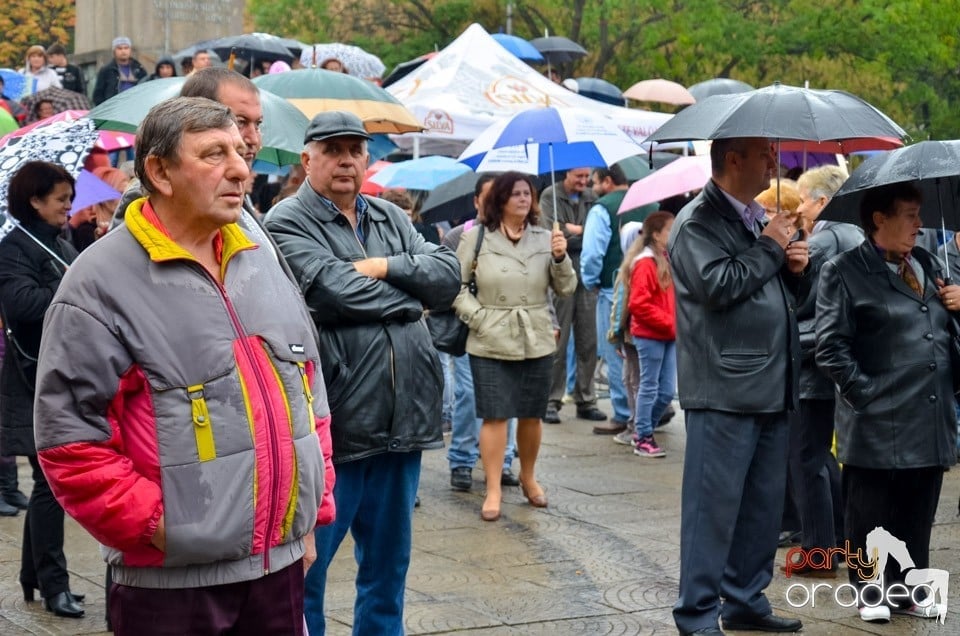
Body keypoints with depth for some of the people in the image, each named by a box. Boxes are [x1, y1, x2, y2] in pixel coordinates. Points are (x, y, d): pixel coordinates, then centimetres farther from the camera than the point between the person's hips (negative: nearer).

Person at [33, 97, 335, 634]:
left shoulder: (262, 264, 11)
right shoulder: (104, 283, -9)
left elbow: (308, 390, 18)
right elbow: (70, 437, -13)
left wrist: (313, 511, 13)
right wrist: (155, 527, -14)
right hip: (174, 580, -6)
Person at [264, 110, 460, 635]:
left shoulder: (391, 219, 16)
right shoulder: (287, 223, -5)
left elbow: (448, 275, 5)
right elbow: (335, 293, -19)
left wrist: (388, 267, -11)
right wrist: (412, 292, -4)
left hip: (400, 425, 7)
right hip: (330, 429, -6)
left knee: (388, 571, 17)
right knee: (306, 574, 3)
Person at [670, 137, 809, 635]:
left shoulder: (757, 218, 17)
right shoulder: (697, 222, -9)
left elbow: (786, 293, 25)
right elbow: (718, 284, -24)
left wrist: (795, 267, 3)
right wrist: (770, 248, -12)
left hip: (771, 389, 9)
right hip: (724, 393, -9)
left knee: (764, 504, 14)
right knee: (714, 506, -4)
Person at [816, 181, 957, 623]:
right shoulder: (844, 271, -4)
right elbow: (830, 348, -10)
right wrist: (866, 393, -15)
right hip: (880, 422, -6)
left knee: (917, 514, 12)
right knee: (871, 515, 5)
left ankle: (909, 589, 24)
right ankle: (870, 594, 18)